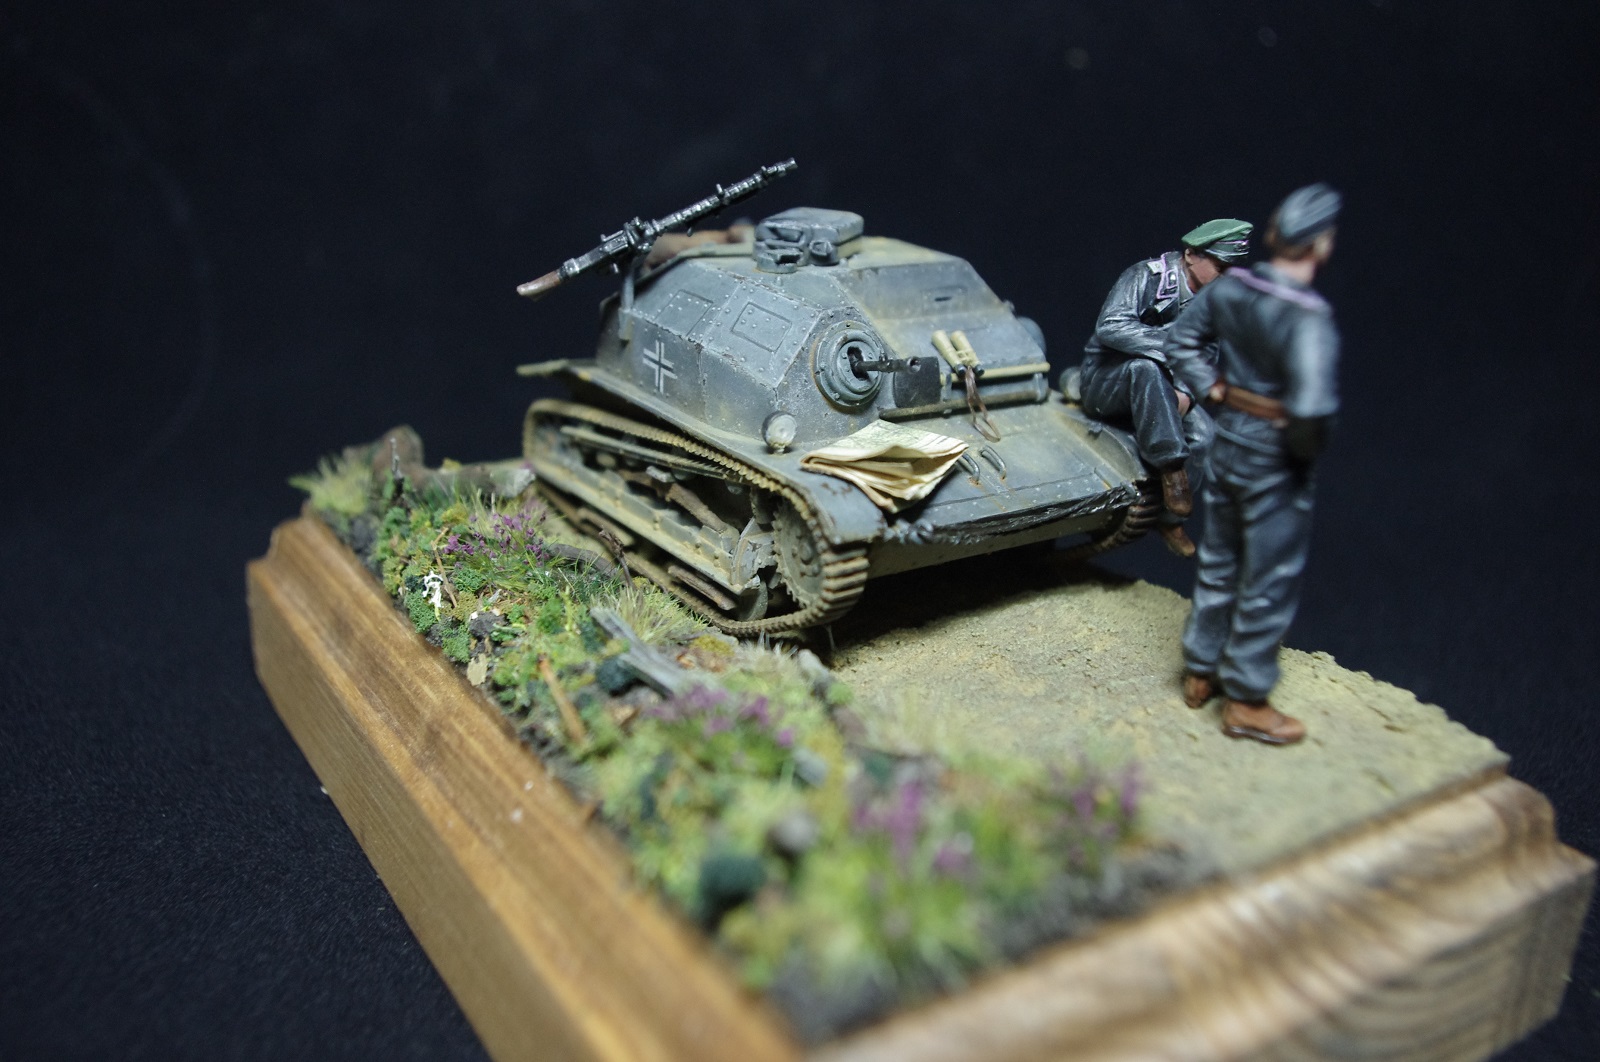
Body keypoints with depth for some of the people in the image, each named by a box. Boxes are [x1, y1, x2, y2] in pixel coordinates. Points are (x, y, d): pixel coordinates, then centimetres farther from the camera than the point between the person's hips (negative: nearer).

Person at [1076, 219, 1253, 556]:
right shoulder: (1147, 277, -18)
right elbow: (1109, 326, -33)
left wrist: (1186, 394, -16)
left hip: (1155, 387, 6)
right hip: (1105, 381, -6)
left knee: (1202, 433, -19)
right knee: (1146, 367, -38)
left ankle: (1170, 518, -3)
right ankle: (1171, 467, -33)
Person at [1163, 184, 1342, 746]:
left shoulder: (1230, 287, -4)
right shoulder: (1308, 317, -25)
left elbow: (1180, 342, 10)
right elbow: (1312, 404, -35)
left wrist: (1215, 390, 8)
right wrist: (1307, 446, -16)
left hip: (1228, 440, 7)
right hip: (1275, 460, -7)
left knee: (1218, 566, 22)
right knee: (1269, 583, 8)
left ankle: (1200, 672, 37)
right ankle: (1246, 702, 21)